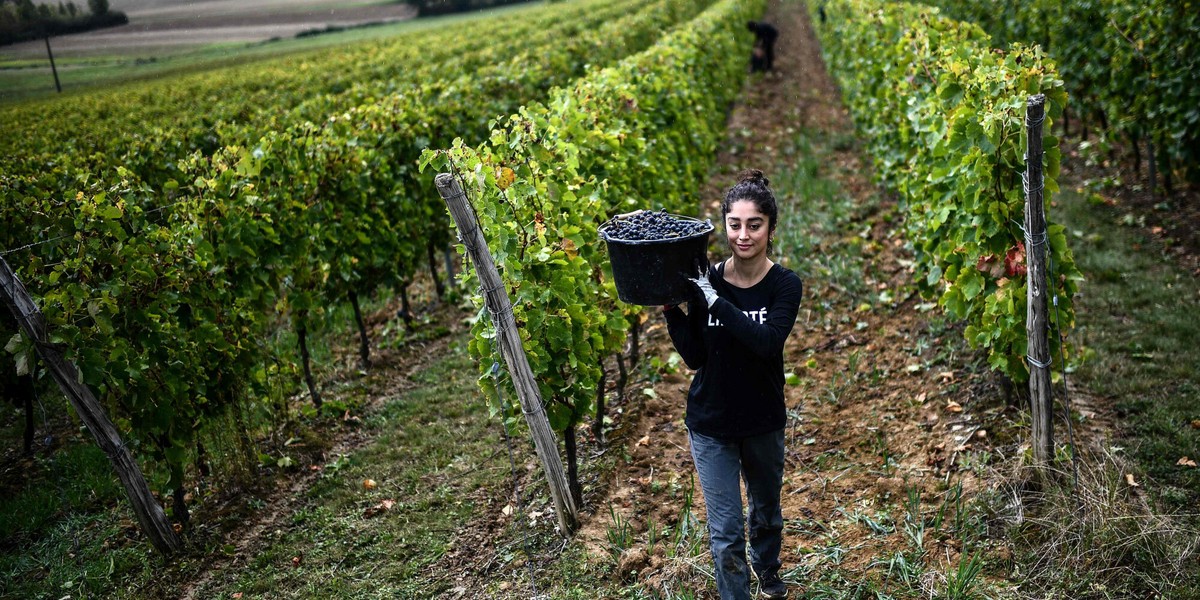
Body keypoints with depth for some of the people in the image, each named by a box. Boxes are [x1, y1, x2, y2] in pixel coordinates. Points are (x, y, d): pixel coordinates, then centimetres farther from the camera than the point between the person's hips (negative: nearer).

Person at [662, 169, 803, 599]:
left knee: (766, 510, 26)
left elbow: (767, 341, -31)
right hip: (710, 424, -1)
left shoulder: (785, 286, -14)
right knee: (725, 531, 2)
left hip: (763, 422, 1)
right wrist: (670, 309, -21)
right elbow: (695, 358, -10)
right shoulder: (705, 281, -11)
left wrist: (714, 300, -35)